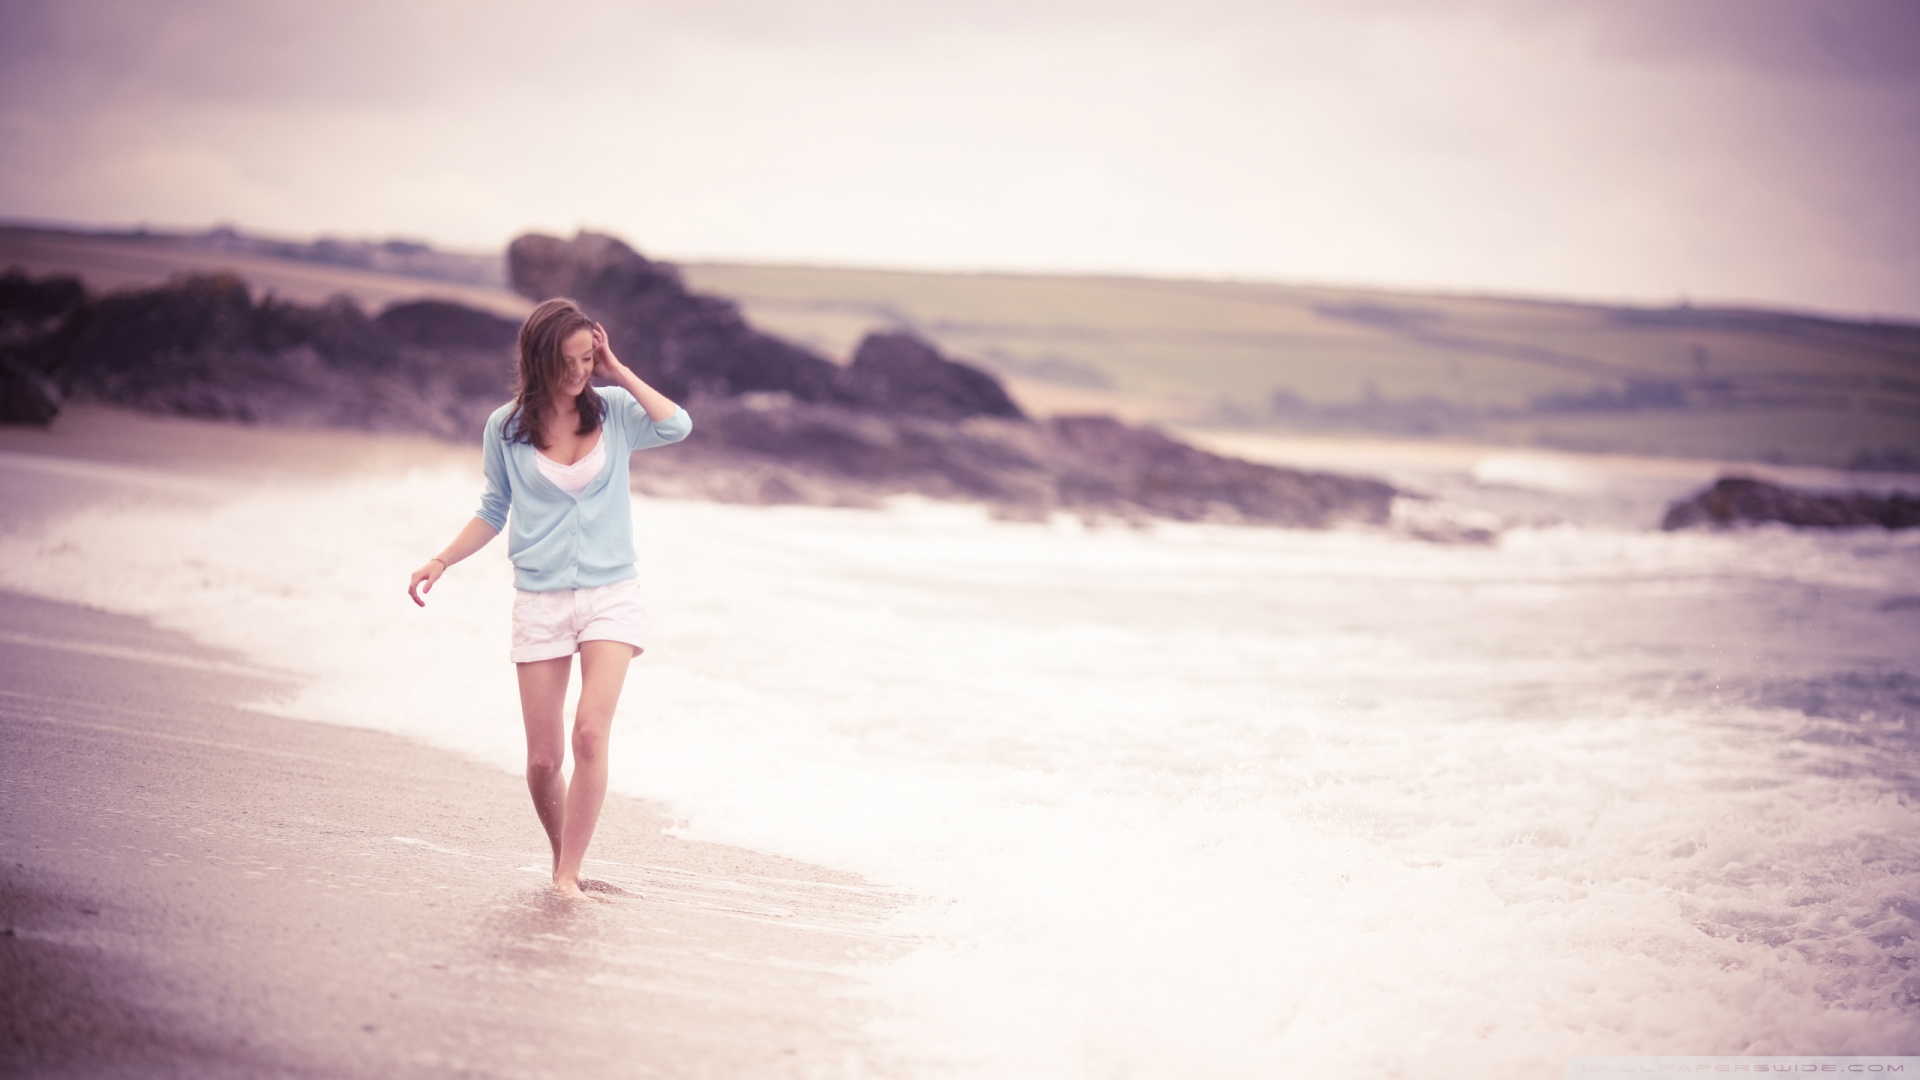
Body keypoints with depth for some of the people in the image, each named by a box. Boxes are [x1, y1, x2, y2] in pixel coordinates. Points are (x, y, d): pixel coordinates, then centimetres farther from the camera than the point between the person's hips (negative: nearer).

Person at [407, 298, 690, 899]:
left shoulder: (614, 411, 3)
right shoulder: (506, 428, 3)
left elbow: (677, 426, -15)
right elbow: (494, 510, 13)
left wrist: (619, 373, -9)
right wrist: (442, 561, 2)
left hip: (612, 596, -1)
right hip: (541, 602, 1)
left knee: (591, 733, -18)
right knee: (543, 759, -1)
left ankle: (568, 874, -11)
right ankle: (561, 857, 23)